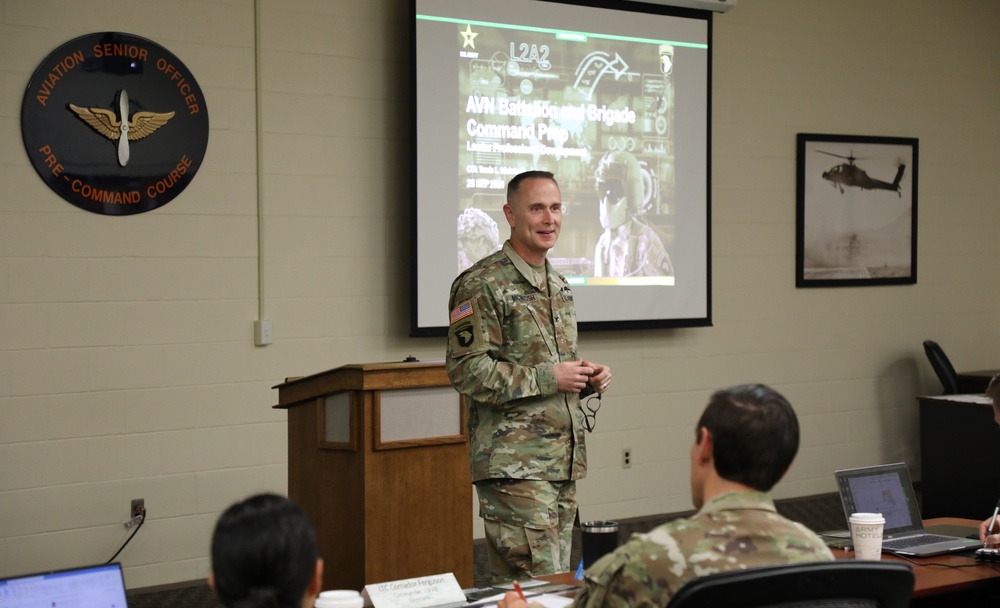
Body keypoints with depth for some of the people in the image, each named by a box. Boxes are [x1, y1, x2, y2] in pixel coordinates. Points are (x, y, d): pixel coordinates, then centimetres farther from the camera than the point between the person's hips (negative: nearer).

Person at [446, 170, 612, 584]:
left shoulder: (558, 286, 18)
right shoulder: (482, 285, -10)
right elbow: (465, 369, -17)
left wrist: (588, 380, 6)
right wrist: (548, 378, -17)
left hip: (564, 458, 9)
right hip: (514, 462, -9)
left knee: (559, 582, 12)